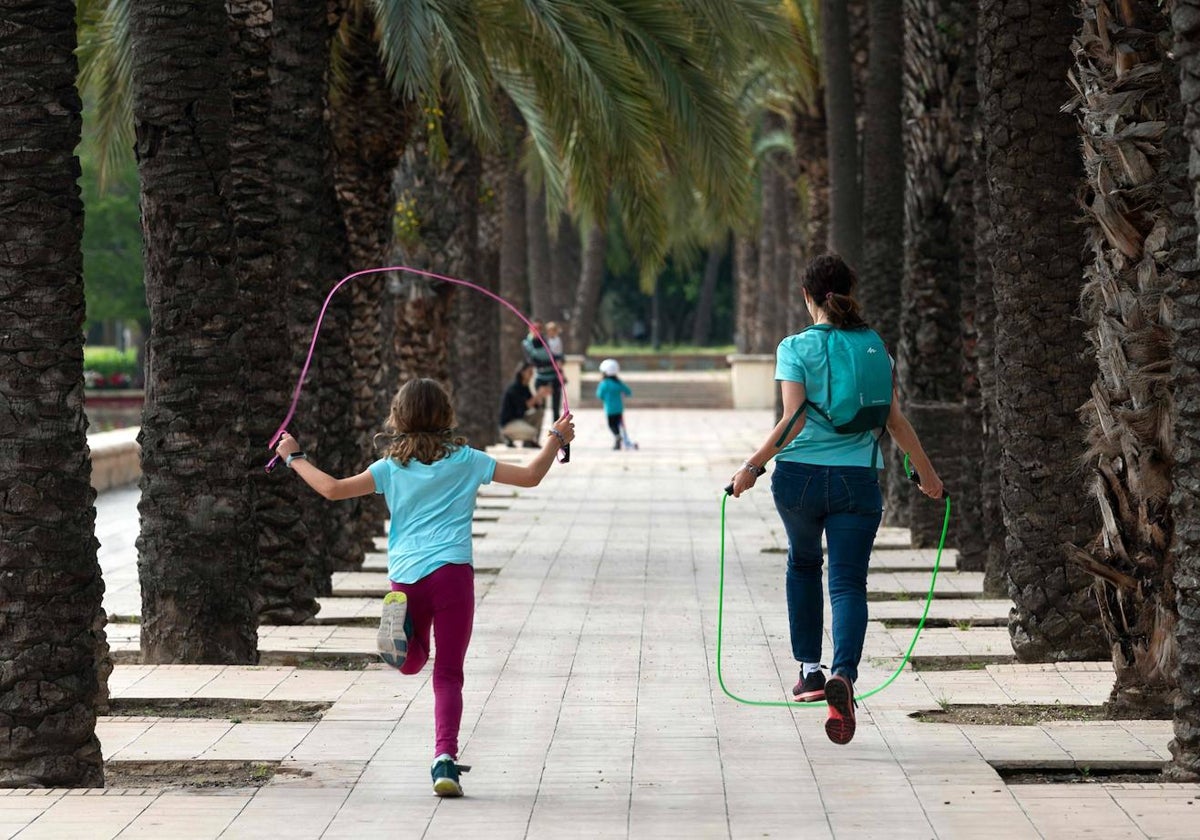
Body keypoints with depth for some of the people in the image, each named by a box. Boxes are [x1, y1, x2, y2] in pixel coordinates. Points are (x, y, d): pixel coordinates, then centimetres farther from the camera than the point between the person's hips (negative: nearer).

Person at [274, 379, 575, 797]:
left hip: (404, 575, 1)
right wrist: (556, 439, 26)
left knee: (411, 663, 21)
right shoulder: (466, 461, 9)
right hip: (451, 572, -1)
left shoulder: (391, 468, 10)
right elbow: (530, 476, 10)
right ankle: (445, 755, -15)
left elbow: (333, 488, 3)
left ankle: (403, 625, -15)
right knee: (448, 674, 2)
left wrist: (295, 458, 19)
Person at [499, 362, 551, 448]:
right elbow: (523, 407, -25)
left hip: (520, 419, 9)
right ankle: (509, 437, -4)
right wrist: (537, 395, -28)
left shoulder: (524, 388, 8)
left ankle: (531, 441, 1)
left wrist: (542, 396, -12)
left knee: (540, 412, 2)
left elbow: (537, 405, 6)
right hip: (508, 423, -9)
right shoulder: (513, 388, -18)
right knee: (532, 432, -29)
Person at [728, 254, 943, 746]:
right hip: (856, 480, 1)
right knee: (848, 582, -2)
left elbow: (793, 420, -13)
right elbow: (895, 422, 5)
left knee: (803, 564, 25)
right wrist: (926, 472, 16)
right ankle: (843, 677, -26)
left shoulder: (796, 348, -3)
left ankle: (810, 670, 26)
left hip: (800, 477, 0)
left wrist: (753, 466, -5)